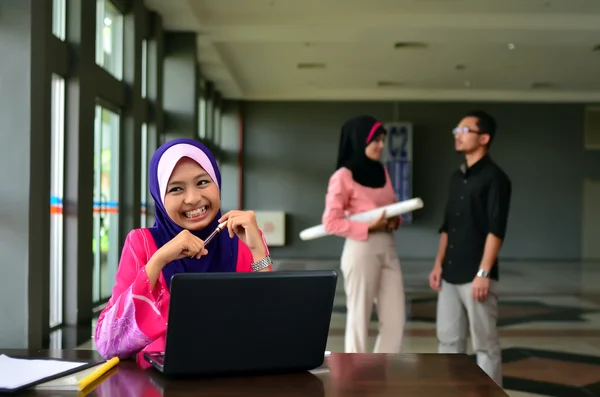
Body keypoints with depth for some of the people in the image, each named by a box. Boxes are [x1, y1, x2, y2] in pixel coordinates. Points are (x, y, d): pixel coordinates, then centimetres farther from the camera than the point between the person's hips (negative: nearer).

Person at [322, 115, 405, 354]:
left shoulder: (382, 171, 13)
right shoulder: (343, 176, -9)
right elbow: (331, 223, -12)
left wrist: (394, 220, -1)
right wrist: (369, 227, -19)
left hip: (388, 248, 7)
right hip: (362, 249, -7)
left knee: (395, 319, 4)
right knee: (359, 316, 0)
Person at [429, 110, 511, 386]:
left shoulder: (494, 177, -8)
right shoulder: (456, 177, 14)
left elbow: (496, 229, -14)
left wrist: (483, 273, -19)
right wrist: (439, 264, 12)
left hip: (476, 276, -8)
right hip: (450, 275, 8)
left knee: (484, 343, 1)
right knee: (448, 339, 11)